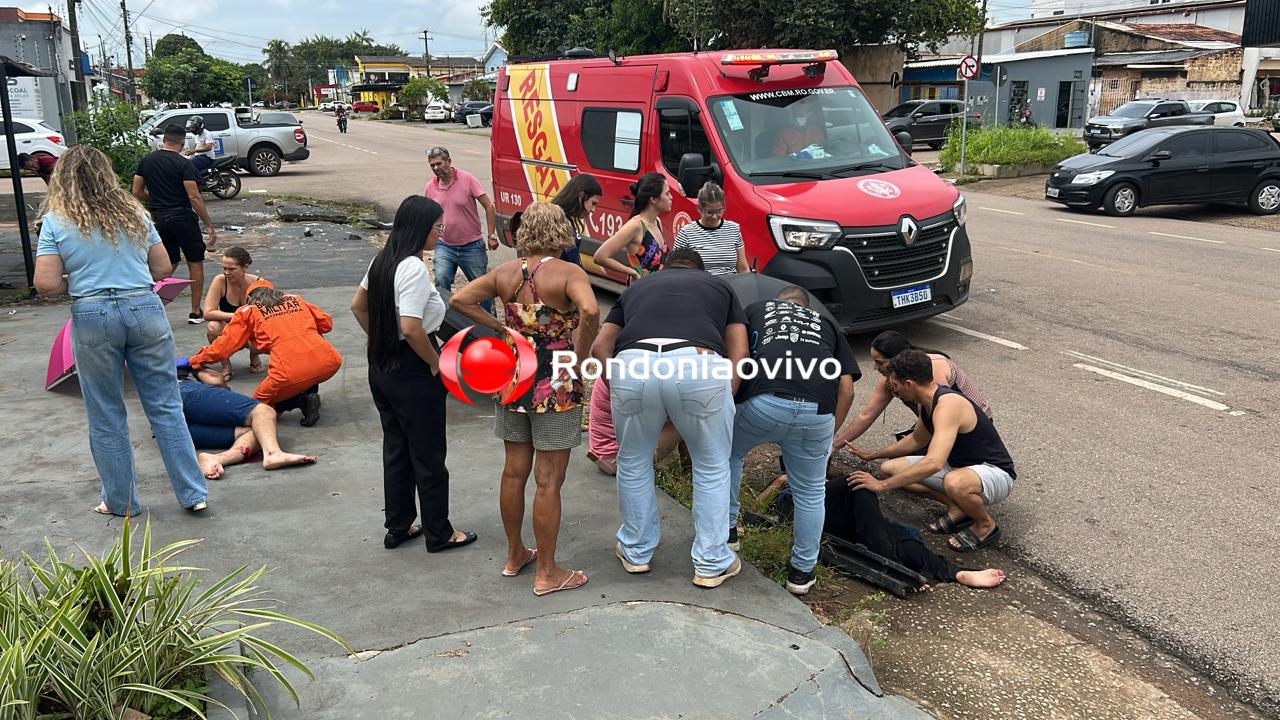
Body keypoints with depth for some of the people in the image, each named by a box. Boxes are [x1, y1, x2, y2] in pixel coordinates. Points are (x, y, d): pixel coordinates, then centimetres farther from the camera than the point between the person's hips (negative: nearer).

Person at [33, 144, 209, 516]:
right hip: (146, 310, 2)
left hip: (93, 317, -2)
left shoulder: (56, 221, 1)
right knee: (166, 407, 7)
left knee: (106, 417, 11)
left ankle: (121, 501, 22)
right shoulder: (134, 212, 9)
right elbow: (164, 268, 12)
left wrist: (76, 282, 13)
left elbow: (46, 284, -6)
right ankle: (193, 493, 8)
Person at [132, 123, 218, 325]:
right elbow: (194, 198, -16)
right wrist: (209, 225, -12)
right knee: (196, 263, 7)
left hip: (159, 218, 5)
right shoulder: (183, 164, -11)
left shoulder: (146, 161, 7)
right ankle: (195, 312, 9)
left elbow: (137, 191, 10)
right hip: (182, 218, -5)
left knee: (168, 265, 15)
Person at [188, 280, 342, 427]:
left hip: (291, 373, -3)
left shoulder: (247, 311, 15)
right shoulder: (295, 299, 24)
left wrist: (197, 360, 30)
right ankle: (310, 392, 16)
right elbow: (326, 322, 27)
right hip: (329, 364, 3)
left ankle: (303, 400, -1)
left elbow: (224, 345, 15)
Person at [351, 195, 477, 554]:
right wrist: (436, 363, -16)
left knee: (395, 449, 18)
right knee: (429, 456, 6)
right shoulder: (413, 268, -22)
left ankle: (398, 528, 30)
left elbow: (358, 306, 16)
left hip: (382, 369, 9)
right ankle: (439, 534, 19)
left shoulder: (382, 260, 6)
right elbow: (411, 328, -29)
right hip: (413, 373, -9)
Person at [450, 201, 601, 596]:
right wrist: (579, 358, -19)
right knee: (548, 481, 3)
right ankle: (546, 573, 14)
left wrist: (501, 329, 4)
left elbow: (459, 300, 3)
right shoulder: (568, 273, -14)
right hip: (555, 386, -5)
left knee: (514, 471, 17)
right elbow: (590, 311, -32)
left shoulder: (505, 272, 3)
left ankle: (514, 554, 33)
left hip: (513, 381, 6)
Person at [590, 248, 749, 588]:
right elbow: (738, 351, 17)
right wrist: (725, 400, 16)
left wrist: (618, 393, 26)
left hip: (633, 364, 1)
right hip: (698, 364, -1)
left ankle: (636, 552, 40)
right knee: (712, 468, 21)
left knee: (633, 463, 26)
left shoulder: (638, 287, 36)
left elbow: (600, 347, 22)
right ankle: (712, 564, 30)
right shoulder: (719, 285, 33)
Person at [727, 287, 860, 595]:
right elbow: (846, 388, 20)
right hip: (817, 413, 2)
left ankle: (726, 529, 35)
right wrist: (829, 435, 28)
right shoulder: (827, 323, 33)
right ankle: (802, 571, 30)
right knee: (810, 493, 22)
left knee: (727, 452, 30)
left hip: (764, 403, -1)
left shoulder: (755, 309, 29)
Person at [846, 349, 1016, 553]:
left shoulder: (948, 405, -31)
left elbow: (933, 463, -43)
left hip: (996, 473, -9)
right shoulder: (926, 402, 0)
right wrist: (872, 455, 22)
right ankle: (957, 508, 3)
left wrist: (882, 485, -38)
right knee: (889, 468, -1)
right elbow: (917, 440, 21)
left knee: (954, 483, -44)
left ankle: (986, 525, -11)